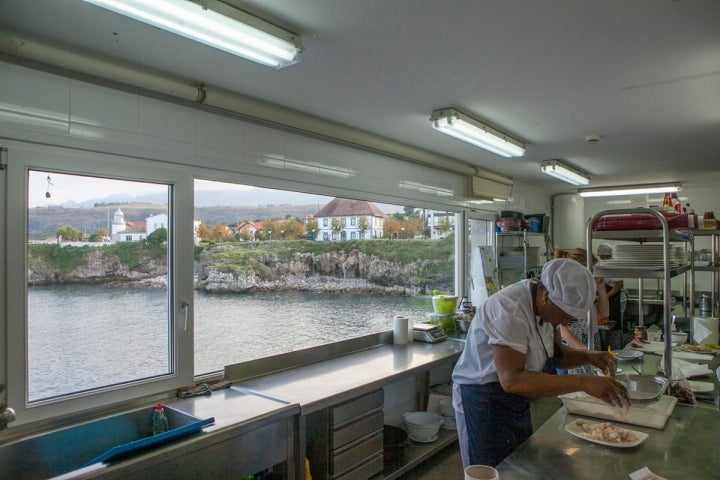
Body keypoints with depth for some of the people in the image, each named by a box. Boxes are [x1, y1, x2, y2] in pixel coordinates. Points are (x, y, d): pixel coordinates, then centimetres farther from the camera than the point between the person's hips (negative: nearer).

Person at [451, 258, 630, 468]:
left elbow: (555, 353, 10)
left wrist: (588, 356, -10)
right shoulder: (510, 309, -29)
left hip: (515, 403, 9)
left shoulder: (544, 305, -3)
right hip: (483, 403, -9)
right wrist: (583, 382, -35)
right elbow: (511, 380, -35)